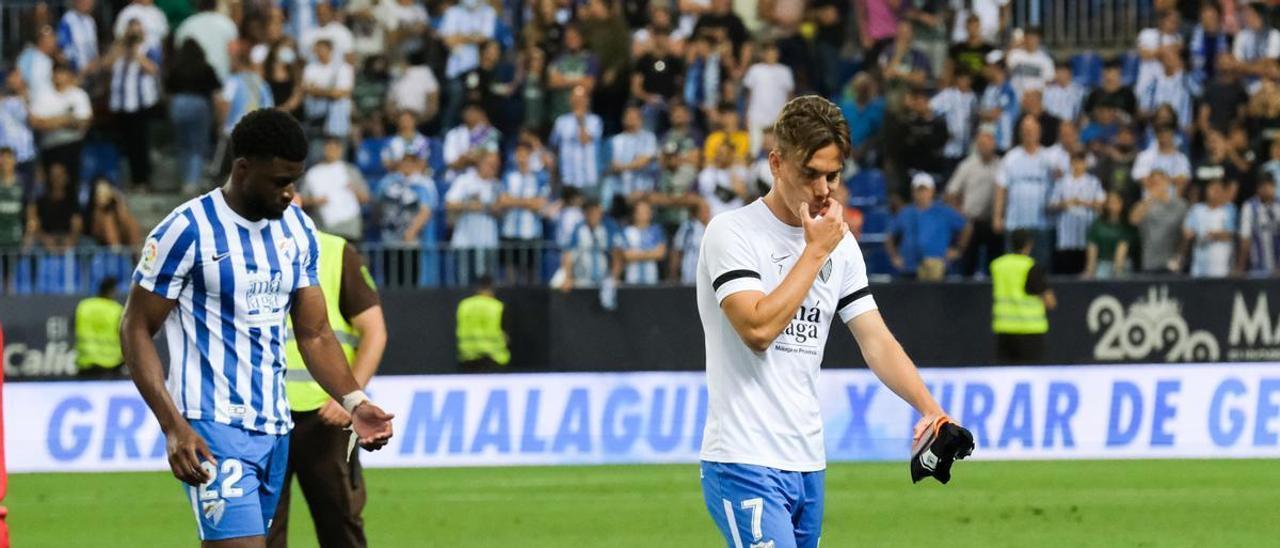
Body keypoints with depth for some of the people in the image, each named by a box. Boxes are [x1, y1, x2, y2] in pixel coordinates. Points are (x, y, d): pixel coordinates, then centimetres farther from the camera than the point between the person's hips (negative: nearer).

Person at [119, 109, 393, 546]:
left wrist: (353, 402, -2)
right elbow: (136, 330, -8)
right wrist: (173, 426, -18)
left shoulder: (298, 228, 9)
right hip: (213, 428, -7)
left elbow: (315, 334, 15)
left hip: (274, 428, 7)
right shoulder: (189, 231, -11)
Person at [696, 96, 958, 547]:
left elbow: (876, 341, 10)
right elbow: (758, 329, -20)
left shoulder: (841, 244, 12)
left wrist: (930, 409, -6)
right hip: (745, 464, -7)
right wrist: (816, 251, -13)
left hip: (808, 464, 7)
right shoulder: (731, 233, -8)